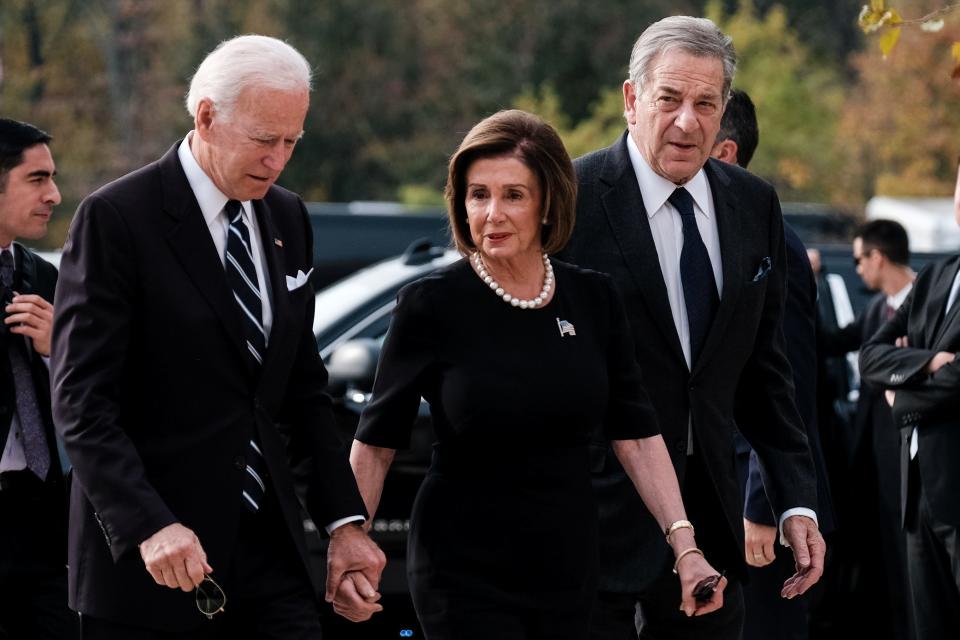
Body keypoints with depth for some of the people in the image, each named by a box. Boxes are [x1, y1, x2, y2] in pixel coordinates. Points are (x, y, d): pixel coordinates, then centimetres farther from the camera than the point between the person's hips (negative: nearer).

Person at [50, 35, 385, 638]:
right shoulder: (116, 218, -9)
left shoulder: (287, 217, 12)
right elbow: (82, 402, -14)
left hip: (269, 548, 5)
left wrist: (345, 520, 8)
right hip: (146, 560, -5)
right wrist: (149, 526, -26)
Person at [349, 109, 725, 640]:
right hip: (465, 572, -4)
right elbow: (376, 442, -3)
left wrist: (684, 546, -5)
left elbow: (635, 435, 4)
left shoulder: (593, 299, 3)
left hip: (568, 570, 4)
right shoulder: (431, 305, -8)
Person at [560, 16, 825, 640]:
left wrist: (797, 502, 6)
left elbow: (764, 367, 12)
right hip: (597, 512, -5)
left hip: (711, 511, 5)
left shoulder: (754, 206, 7)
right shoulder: (572, 201, -11)